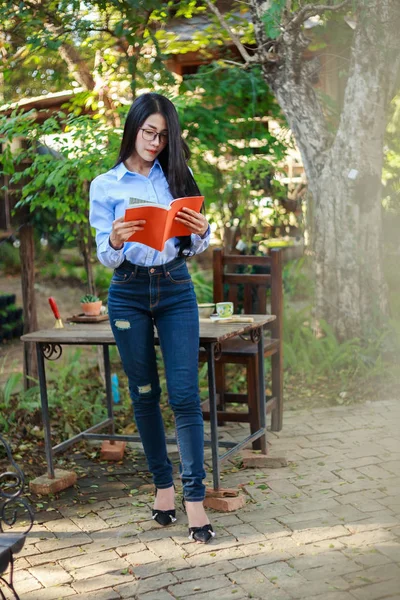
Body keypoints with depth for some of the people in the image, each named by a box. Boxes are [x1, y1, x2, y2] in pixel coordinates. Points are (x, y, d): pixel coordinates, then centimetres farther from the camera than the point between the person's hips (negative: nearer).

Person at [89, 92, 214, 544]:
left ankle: (194, 496, -5)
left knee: (185, 394, -7)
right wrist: (115, 241, -23)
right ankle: (162, 484, 21)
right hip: (129, 293, 0)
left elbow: (192, 249, 10)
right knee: (144, 395, 7)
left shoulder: (176, 177, 9)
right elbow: (107, 258, 0)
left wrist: (201, 231, -13)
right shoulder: (105, 186, 3)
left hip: (176, 290, 1)